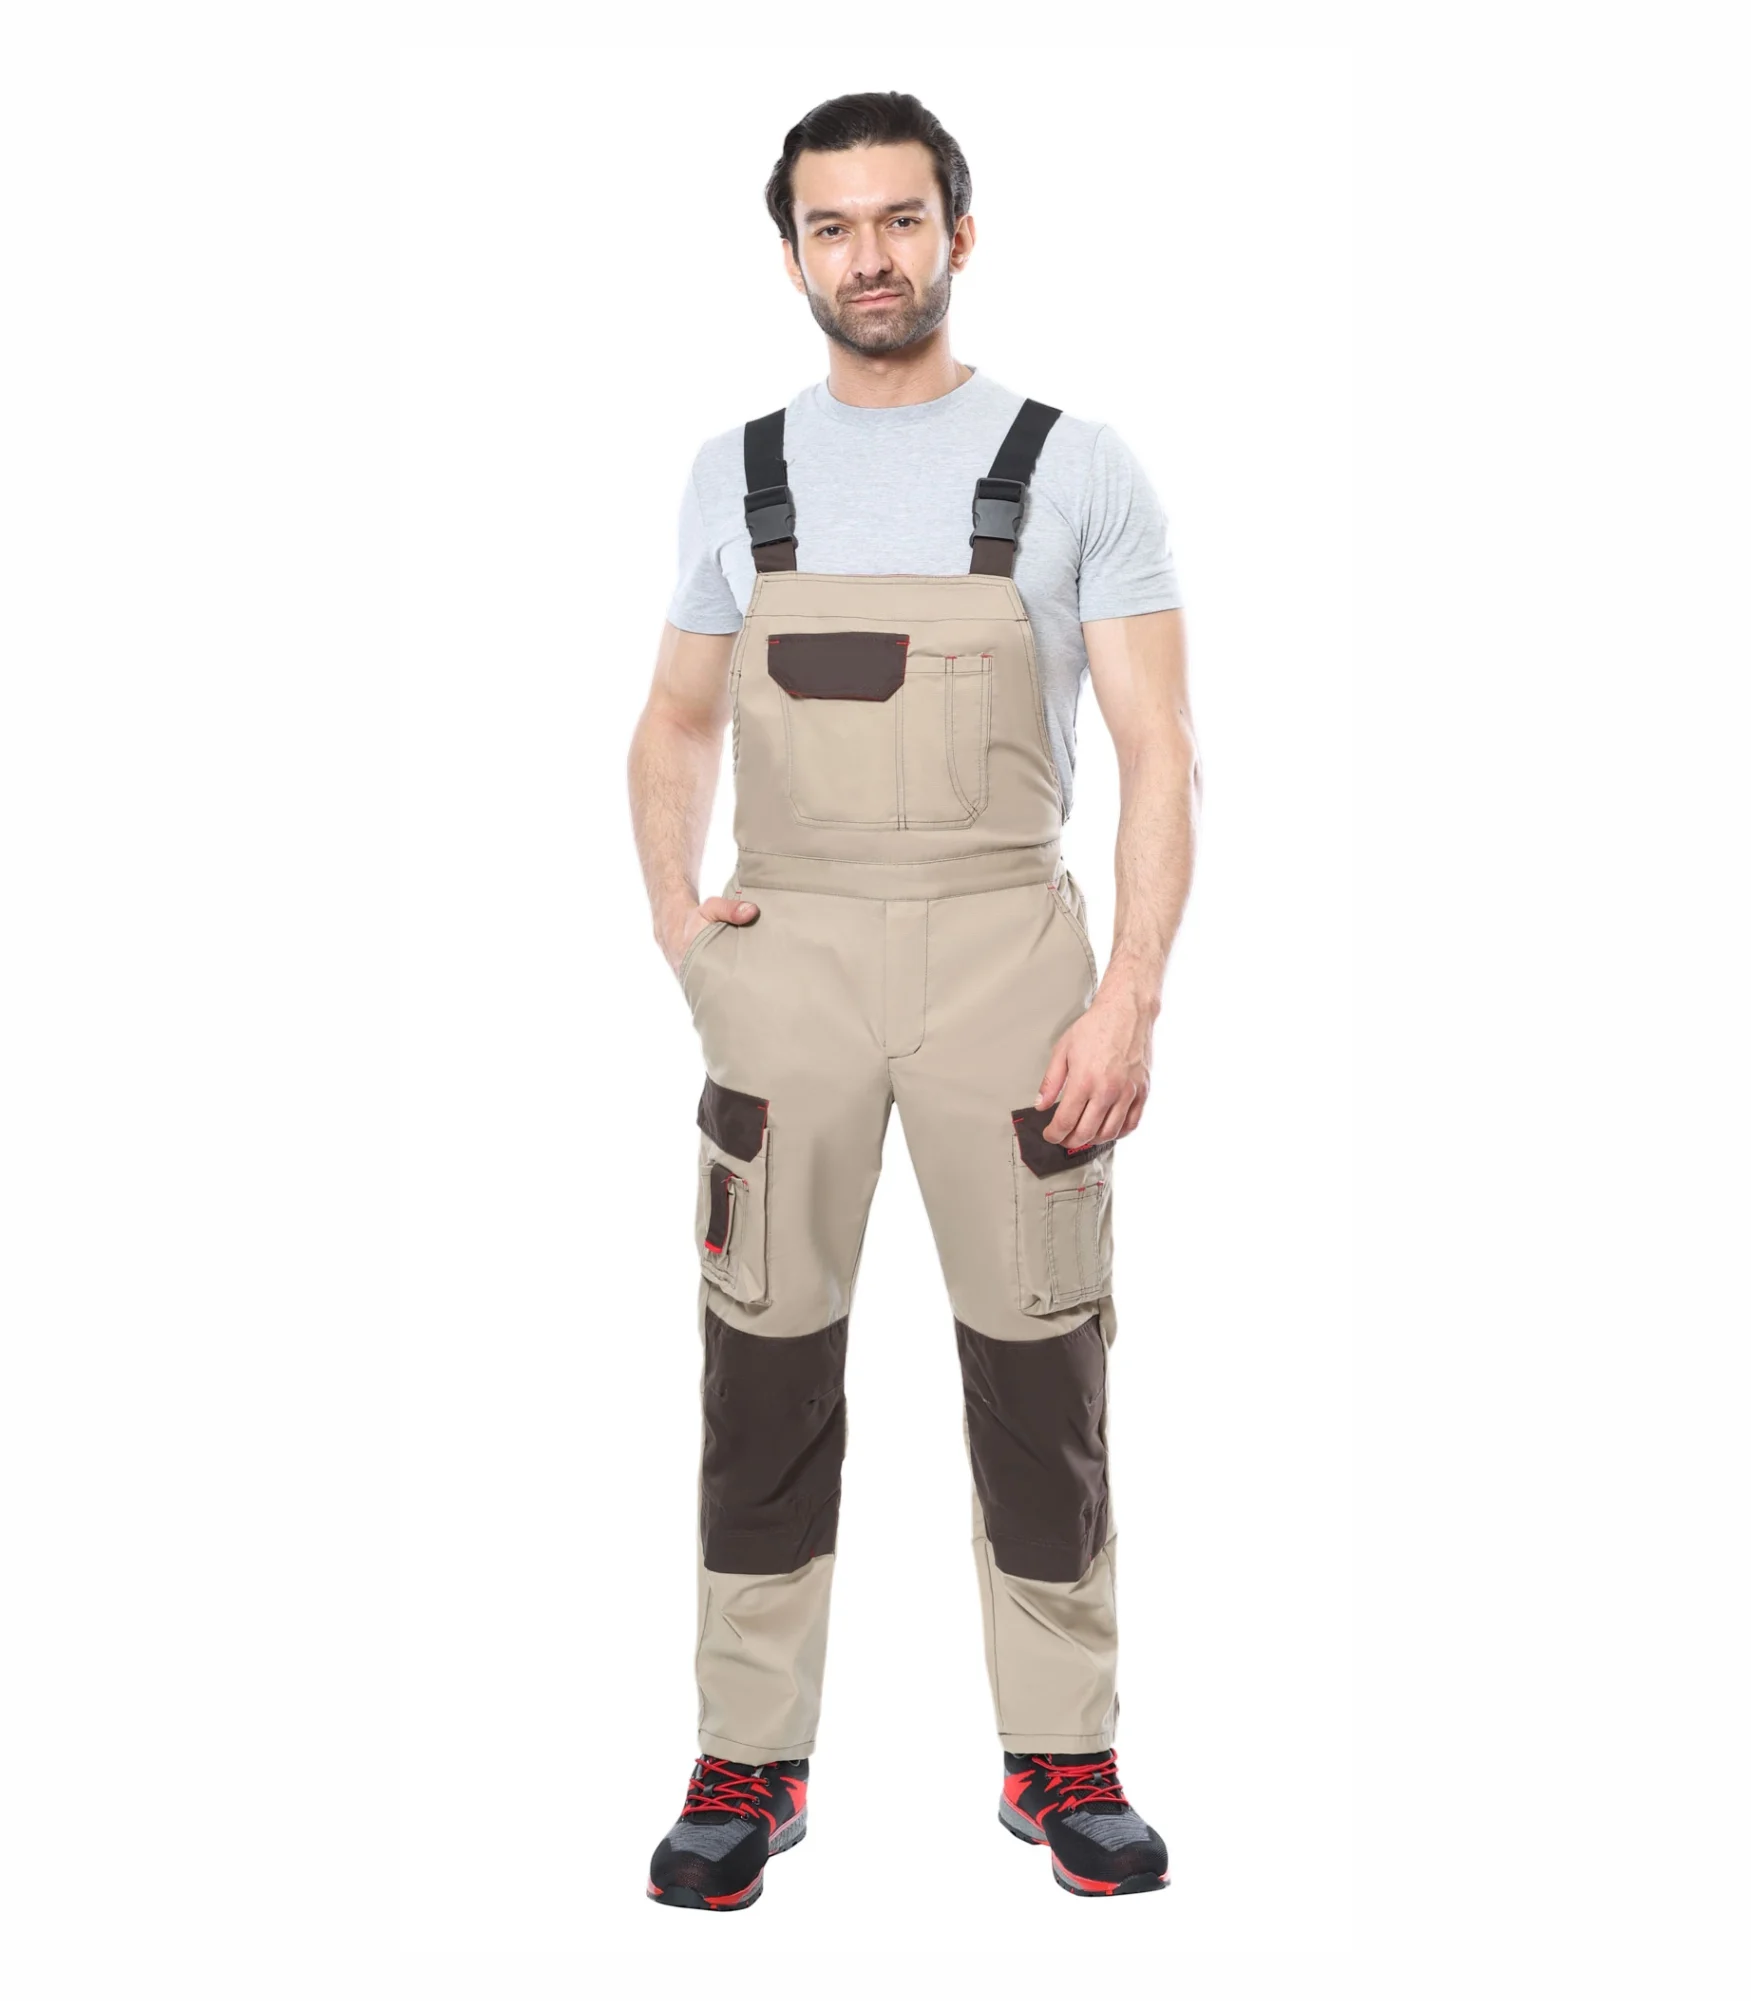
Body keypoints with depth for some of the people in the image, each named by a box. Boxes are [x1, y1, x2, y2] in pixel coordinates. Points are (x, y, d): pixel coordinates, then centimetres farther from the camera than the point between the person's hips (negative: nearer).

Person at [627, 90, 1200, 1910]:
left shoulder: (1075, 471, 1)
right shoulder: (736, 477, 9)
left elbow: (1158, 753, -3)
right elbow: (674, 727, 20)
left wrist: (1130, 997, -13)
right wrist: (672, 912, 3)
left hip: (1007, 952, -2)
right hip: (787, 960, 2)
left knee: (1040, 1371, 4)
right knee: (767, 1373, 5)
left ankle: (1063, 1760, 19)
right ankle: (749, 1766, 17)